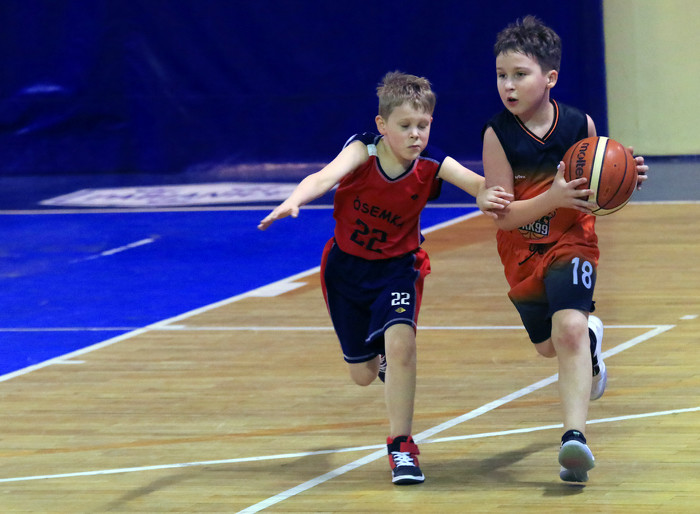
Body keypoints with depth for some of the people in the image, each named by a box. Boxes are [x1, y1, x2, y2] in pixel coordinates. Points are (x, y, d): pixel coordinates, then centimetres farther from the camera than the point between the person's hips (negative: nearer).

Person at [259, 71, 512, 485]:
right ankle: (382, 355, 53)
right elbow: (326, 176, -44)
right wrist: (294, 201, -65)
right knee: (363, 374, 13)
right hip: (346, 265, 1)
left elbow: (478, 183, -37)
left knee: (400, 342, -27)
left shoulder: (432, 164, -22)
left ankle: (401, 446, -10)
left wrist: (487, 195, -63)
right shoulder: (363, 150, -25)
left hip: (397, 267, -1)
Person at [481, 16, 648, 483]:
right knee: (548, 346, 22)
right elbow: (503, 215, -20)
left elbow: (599, 197, 1)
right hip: (522, 255, 2)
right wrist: (554, 198, -36)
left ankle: (575, 435, -30)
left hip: (572, 244, -2)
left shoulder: (580, 125, -13)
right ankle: (590, 337, 59)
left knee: (568, 330, -27)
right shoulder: (498, 134, -17)